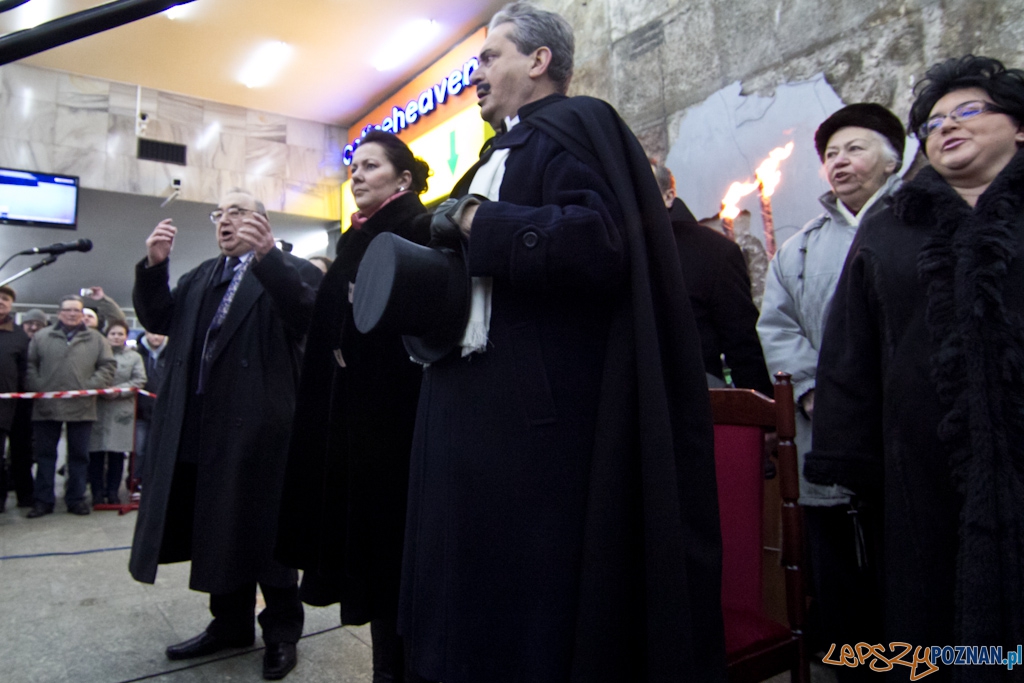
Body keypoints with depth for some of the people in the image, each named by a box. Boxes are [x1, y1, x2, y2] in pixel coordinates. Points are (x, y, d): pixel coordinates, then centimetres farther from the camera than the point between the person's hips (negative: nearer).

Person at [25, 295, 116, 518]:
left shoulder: (95, 339, 7)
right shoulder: (42, 336, 8)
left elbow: (107, 365, 4)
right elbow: (29, 364, 6)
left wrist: (92, 386, -7)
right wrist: (37, 387, -6)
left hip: (82, 407, 0)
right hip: (46, 406, 1)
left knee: (79, 455, 7)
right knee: (45, 454, 7)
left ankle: (76, 498, 16)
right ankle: (43, 500, 16)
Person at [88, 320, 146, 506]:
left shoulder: (134, 357, 8)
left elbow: (139, 381, 0)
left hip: (121, 411, 0)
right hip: (98, 409, 0)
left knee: (117, 452, 4)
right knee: (96, 452, 1)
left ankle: (113, 491, 14)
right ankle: (97, 492, 12)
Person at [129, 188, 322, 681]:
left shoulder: (288, 270, -2)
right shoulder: (202, 275, 21)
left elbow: (306, 315, -21)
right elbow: (158, 319, 15)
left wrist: (266, 254, -32)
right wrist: (154, 265, -1)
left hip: (257, 425, -7)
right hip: (201, 426, 7)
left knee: (262, 527, 3)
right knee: (218, 527, 16)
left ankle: (281, 631, 20)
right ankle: (230, 622, 33)